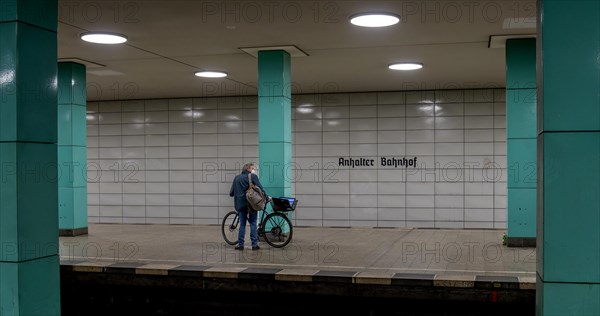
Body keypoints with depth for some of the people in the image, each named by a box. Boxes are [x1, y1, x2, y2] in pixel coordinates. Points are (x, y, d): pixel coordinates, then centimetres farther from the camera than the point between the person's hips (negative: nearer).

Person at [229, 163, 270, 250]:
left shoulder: (237, 178, 10)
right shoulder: (253, 176, -4)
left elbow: (231, 193, 10)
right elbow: (260, 188, -9)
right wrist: (267, 197, 4)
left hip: (241, 204, 4)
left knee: (242, 224, 11)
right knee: (253, 223, 3)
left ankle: (240, 244, 9)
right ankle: (254, 244, 2)